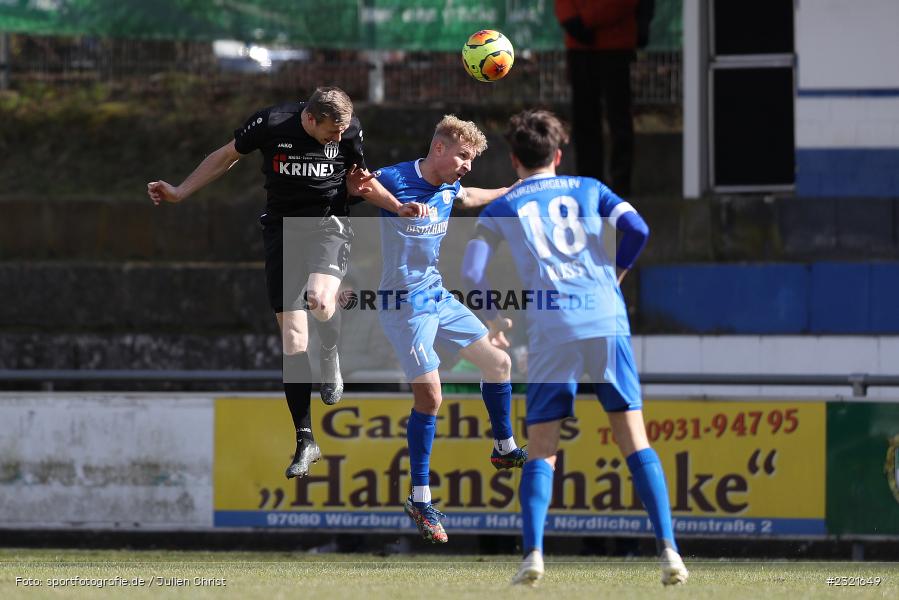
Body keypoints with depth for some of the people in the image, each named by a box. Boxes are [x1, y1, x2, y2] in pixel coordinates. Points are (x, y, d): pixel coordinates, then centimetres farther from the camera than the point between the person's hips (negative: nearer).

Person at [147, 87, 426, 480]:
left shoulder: (349, 131, -7)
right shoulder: (270, 124, -12)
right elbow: (226, 156, 6)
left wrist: (399, 207, -3)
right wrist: (180, 192, 6)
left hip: (329, 223, -1)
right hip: (282, 227, 1)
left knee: (319, 301, -33)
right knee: (292, 337, -3)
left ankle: (331, 354, 4)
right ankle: (305, 442, 6)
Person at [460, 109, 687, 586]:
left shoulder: (501, 209, 14)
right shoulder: (587, 189, 16)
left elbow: (471, 274, 4)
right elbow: (637, 229, 2)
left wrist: (493, 318, 22)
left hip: (550, 332, -1)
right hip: (606, 322, 1)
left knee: (541, 452, 4)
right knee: (635, 441, 3)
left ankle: (533, 552, -14)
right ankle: (667, 550, -8)